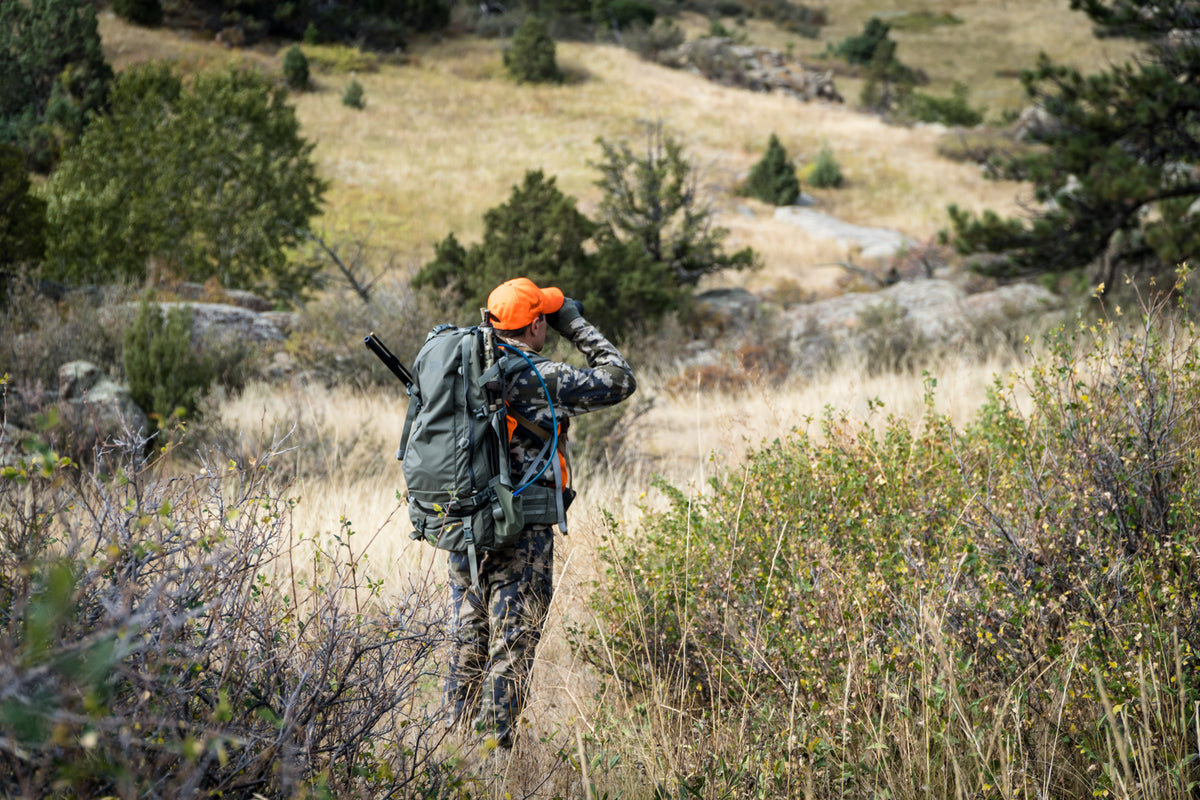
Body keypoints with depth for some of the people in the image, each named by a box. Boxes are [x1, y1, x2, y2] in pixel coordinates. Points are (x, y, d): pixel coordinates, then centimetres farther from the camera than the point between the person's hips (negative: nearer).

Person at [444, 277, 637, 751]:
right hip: (520, 534, -7)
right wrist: (578, 328, 3)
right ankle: (495, 746, 3)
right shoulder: (542, 378, -13)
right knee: (511, 645, 1)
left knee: (467, 641, 14)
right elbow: (619, 382, -2)